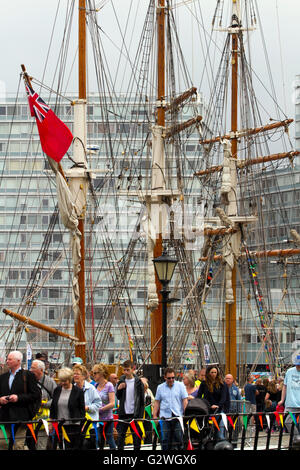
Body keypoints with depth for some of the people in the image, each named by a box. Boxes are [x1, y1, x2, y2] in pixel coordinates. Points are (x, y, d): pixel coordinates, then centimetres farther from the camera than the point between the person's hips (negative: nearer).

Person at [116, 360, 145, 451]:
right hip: (123, 413, 3)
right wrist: (119, 389, -8)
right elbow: (118, 397, 13)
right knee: (121, 434, 3)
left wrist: (140, 415, -7)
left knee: (136, 435, 2)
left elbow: (142, 400, -2)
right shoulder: (121, 381, 8)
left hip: (135, 413, -3)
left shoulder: (138, 382, -3)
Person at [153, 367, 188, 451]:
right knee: (165, 439, 1)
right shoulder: (160, 388, 10)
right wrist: (154, 416, 6)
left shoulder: (180, 386, 5)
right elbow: (157, 402, 13)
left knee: (179, 438, -2)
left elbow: (185, 401, 3)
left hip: (178, 416, -1)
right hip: (165, 417, 1)